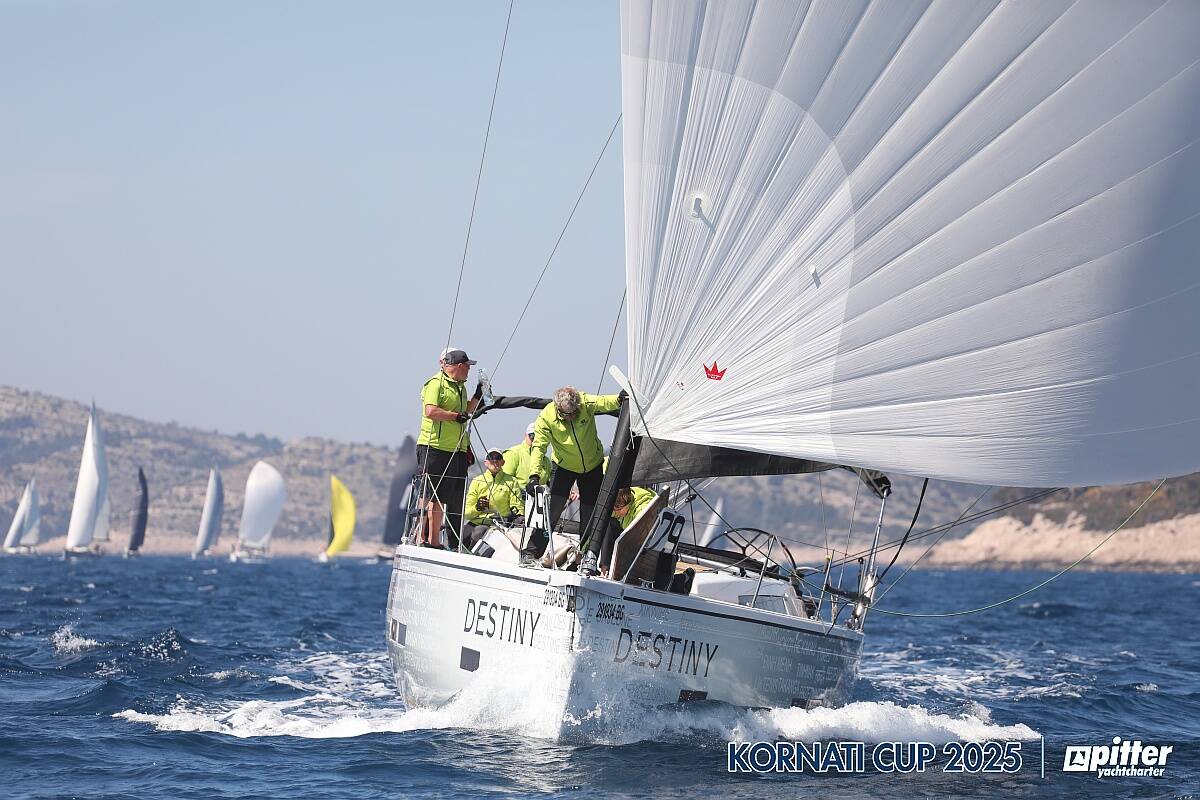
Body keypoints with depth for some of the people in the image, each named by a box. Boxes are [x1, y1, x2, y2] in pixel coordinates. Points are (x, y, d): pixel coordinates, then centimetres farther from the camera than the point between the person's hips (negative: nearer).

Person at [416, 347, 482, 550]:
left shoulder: (460, 387, 21)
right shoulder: (436, 384, -9)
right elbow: (430, 411, -21)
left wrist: (477, 396, 20)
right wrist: (456, 416, -15)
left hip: (457, 450, 9)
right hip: (434, 448, -9)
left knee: (455, 499, 8)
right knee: (432, 496, -8)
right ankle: (425, 539, -6)